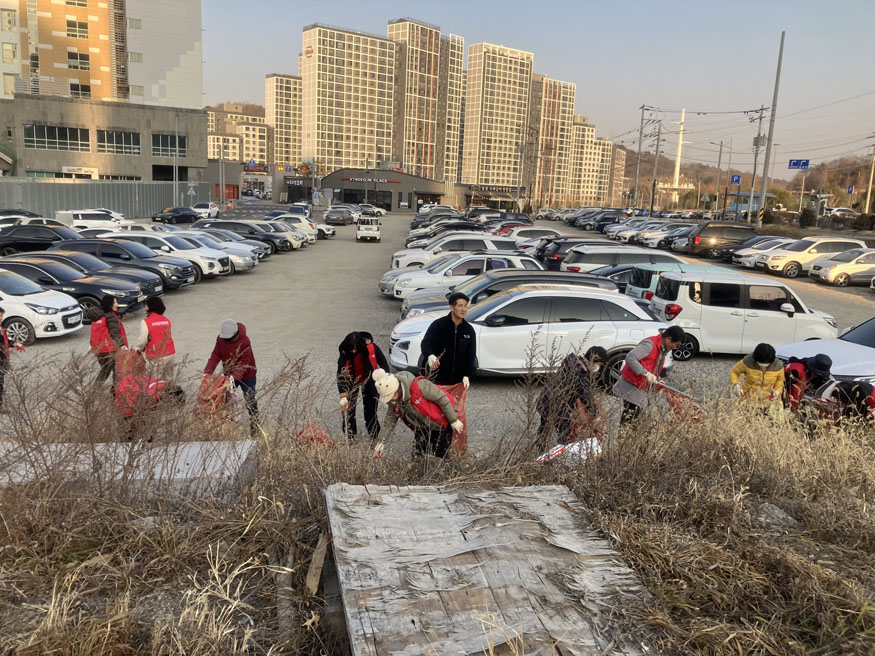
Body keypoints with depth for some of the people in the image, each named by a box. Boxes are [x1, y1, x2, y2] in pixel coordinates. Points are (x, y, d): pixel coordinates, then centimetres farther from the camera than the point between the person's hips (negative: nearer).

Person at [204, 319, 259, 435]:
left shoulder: (244, 341, -27)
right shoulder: (220, 339, -9)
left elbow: (244, 363, -31)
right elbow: (215, 356, -10)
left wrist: (234, 376, -43)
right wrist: (207, 372, -24)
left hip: (246, 376, -5)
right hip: (229, 375, 5)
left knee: (250, 400, 5)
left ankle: (254, 426, 18)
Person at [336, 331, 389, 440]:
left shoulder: (371, 347, -25)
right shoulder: (344, 353, -26)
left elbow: (383, 363, -9)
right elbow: (340, 374, -28)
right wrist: (343, 396, -34)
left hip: (368, 381, 0)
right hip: (352, 382, 0)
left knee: (370, 410, 4)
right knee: (348, 408, -3)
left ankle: (374, 436, 15)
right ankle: (350, 438, 7)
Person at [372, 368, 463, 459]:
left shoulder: (419, 385, -33)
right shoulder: (393, 401, -11)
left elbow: (442, 398, -25)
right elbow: (390, 420, 0)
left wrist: (453, 420, -17)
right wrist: (382, 440, -8)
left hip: (441, 424, -6)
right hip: (422, 428, 6)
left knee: (440, 456, -3)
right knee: (417, 456, 3)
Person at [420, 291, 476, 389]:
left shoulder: (469, 330, 5)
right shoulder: (438, 324, -7)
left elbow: (471, 356, 6)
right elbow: (426, 343, -18)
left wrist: (467, 376, -8)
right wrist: (430, 355, -41)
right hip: (438, 379, -3)